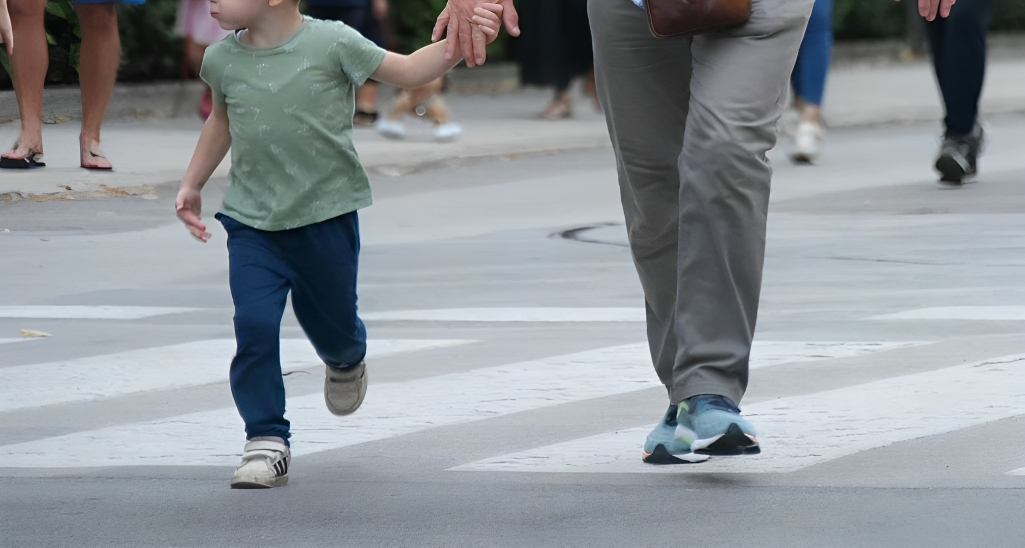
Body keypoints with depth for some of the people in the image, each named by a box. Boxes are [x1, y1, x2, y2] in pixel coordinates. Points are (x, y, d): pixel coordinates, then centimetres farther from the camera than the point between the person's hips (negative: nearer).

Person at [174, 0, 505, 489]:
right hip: (253, 223, 2)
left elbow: (407, 72, -4)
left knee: (332, 324, 16)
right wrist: (192, 184, 23)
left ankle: (346, 361, 54)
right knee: (253, 324, -14)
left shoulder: (331, 44, -13)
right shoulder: (222, 60, 0)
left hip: (326, 215, -2)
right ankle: (266, 440, -4)